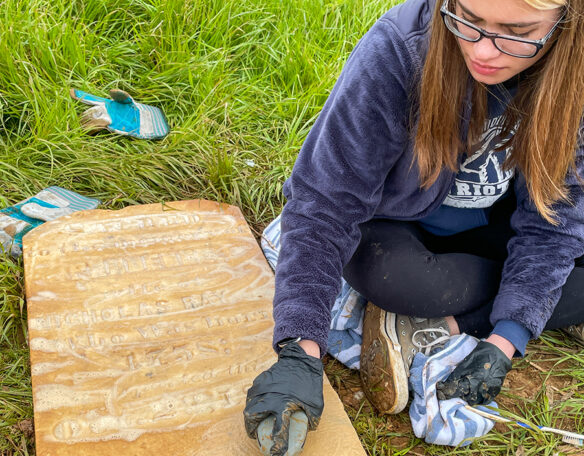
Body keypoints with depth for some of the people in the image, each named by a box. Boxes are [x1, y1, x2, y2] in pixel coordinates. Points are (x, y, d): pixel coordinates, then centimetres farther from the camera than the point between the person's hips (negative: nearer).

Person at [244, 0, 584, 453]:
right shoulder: (397, 51, -31)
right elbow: (324, 205, -32)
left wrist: (503, 343, -25)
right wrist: (300, 352, -42)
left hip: (493, 222, 3)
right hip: (398, 224, -3)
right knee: (388, 272, -36)